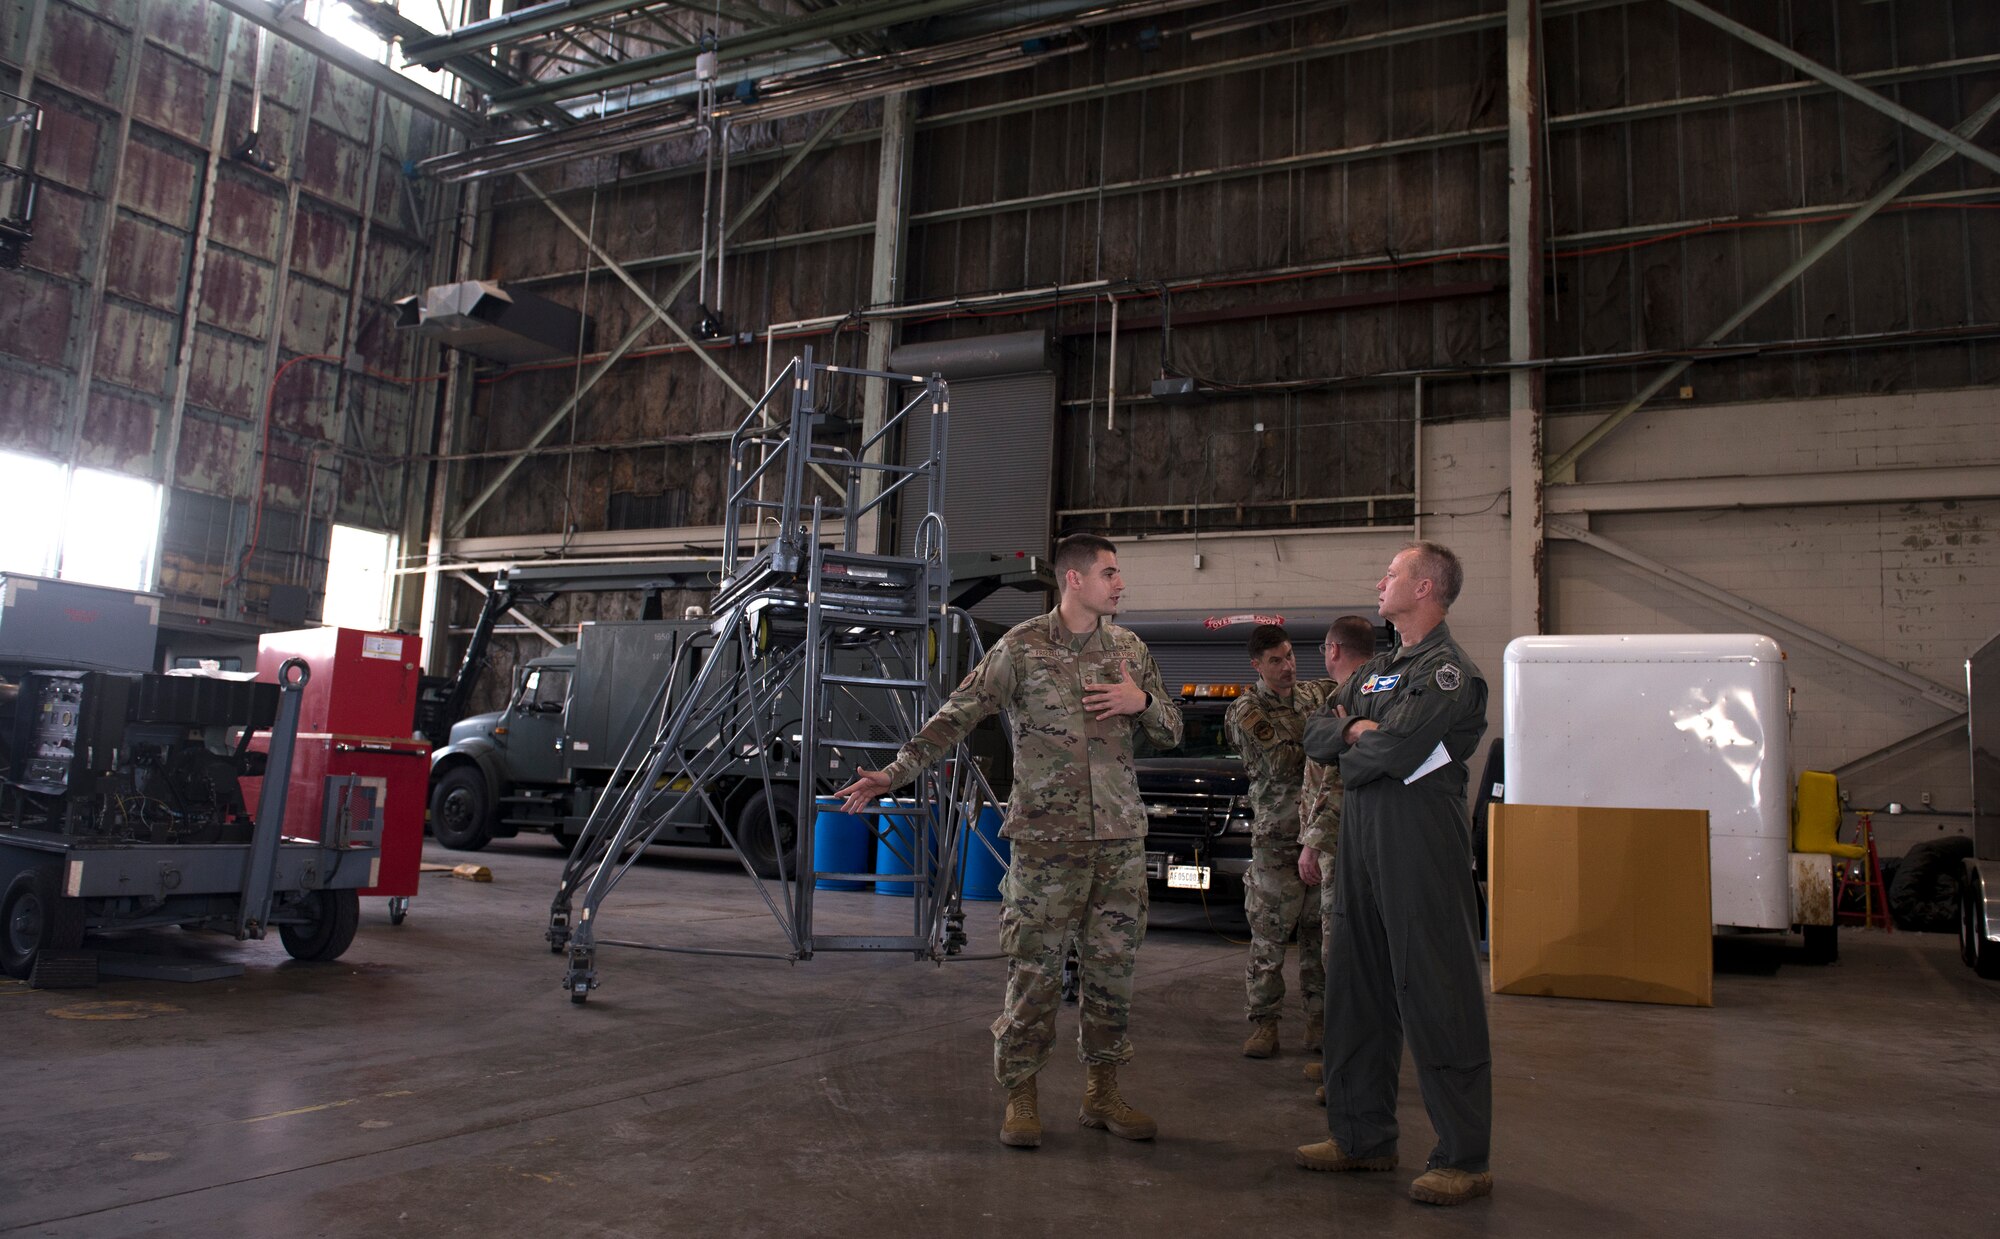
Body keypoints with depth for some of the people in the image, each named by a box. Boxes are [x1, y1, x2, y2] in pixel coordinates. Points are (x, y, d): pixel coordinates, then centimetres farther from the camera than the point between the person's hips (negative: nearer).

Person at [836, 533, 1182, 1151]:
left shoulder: (1129, 649, 9)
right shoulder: (1022, 647, -4)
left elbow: (1171, 733, 15)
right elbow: (956, 716, -4)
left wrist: (1143, 701, -7)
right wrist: (893, 773, -11)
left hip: (1121, 840, 4)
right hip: (1046, 838, -4)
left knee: (1113, 968, 9)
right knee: (1034, 972, 0)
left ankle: (1101, 1092, 24)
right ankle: (1020, 1095, 15)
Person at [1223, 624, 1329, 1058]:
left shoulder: (1319, 693, 11)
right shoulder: (1247, 713, -2)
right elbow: (1283, 767, -11)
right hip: (1277, 838, -3)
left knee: (1320, 930, 8)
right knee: (1268, 934, -1)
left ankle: (1319, 1017, 18)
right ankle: (1263, 1022, 8)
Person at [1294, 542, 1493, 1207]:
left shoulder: (1450, 671, -9)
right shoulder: (1373, 671, 19)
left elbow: (1396, 750, -20)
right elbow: (1316, 735, 14)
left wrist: (1353, 750, 0)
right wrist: (1357, 731, -6)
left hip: (1422, 847, -9)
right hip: (1362, 846, 9)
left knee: (1436, 1000, -4)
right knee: (1355, 988, 13)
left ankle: (1464, 1158, 6)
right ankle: (1363, 1135, 24)